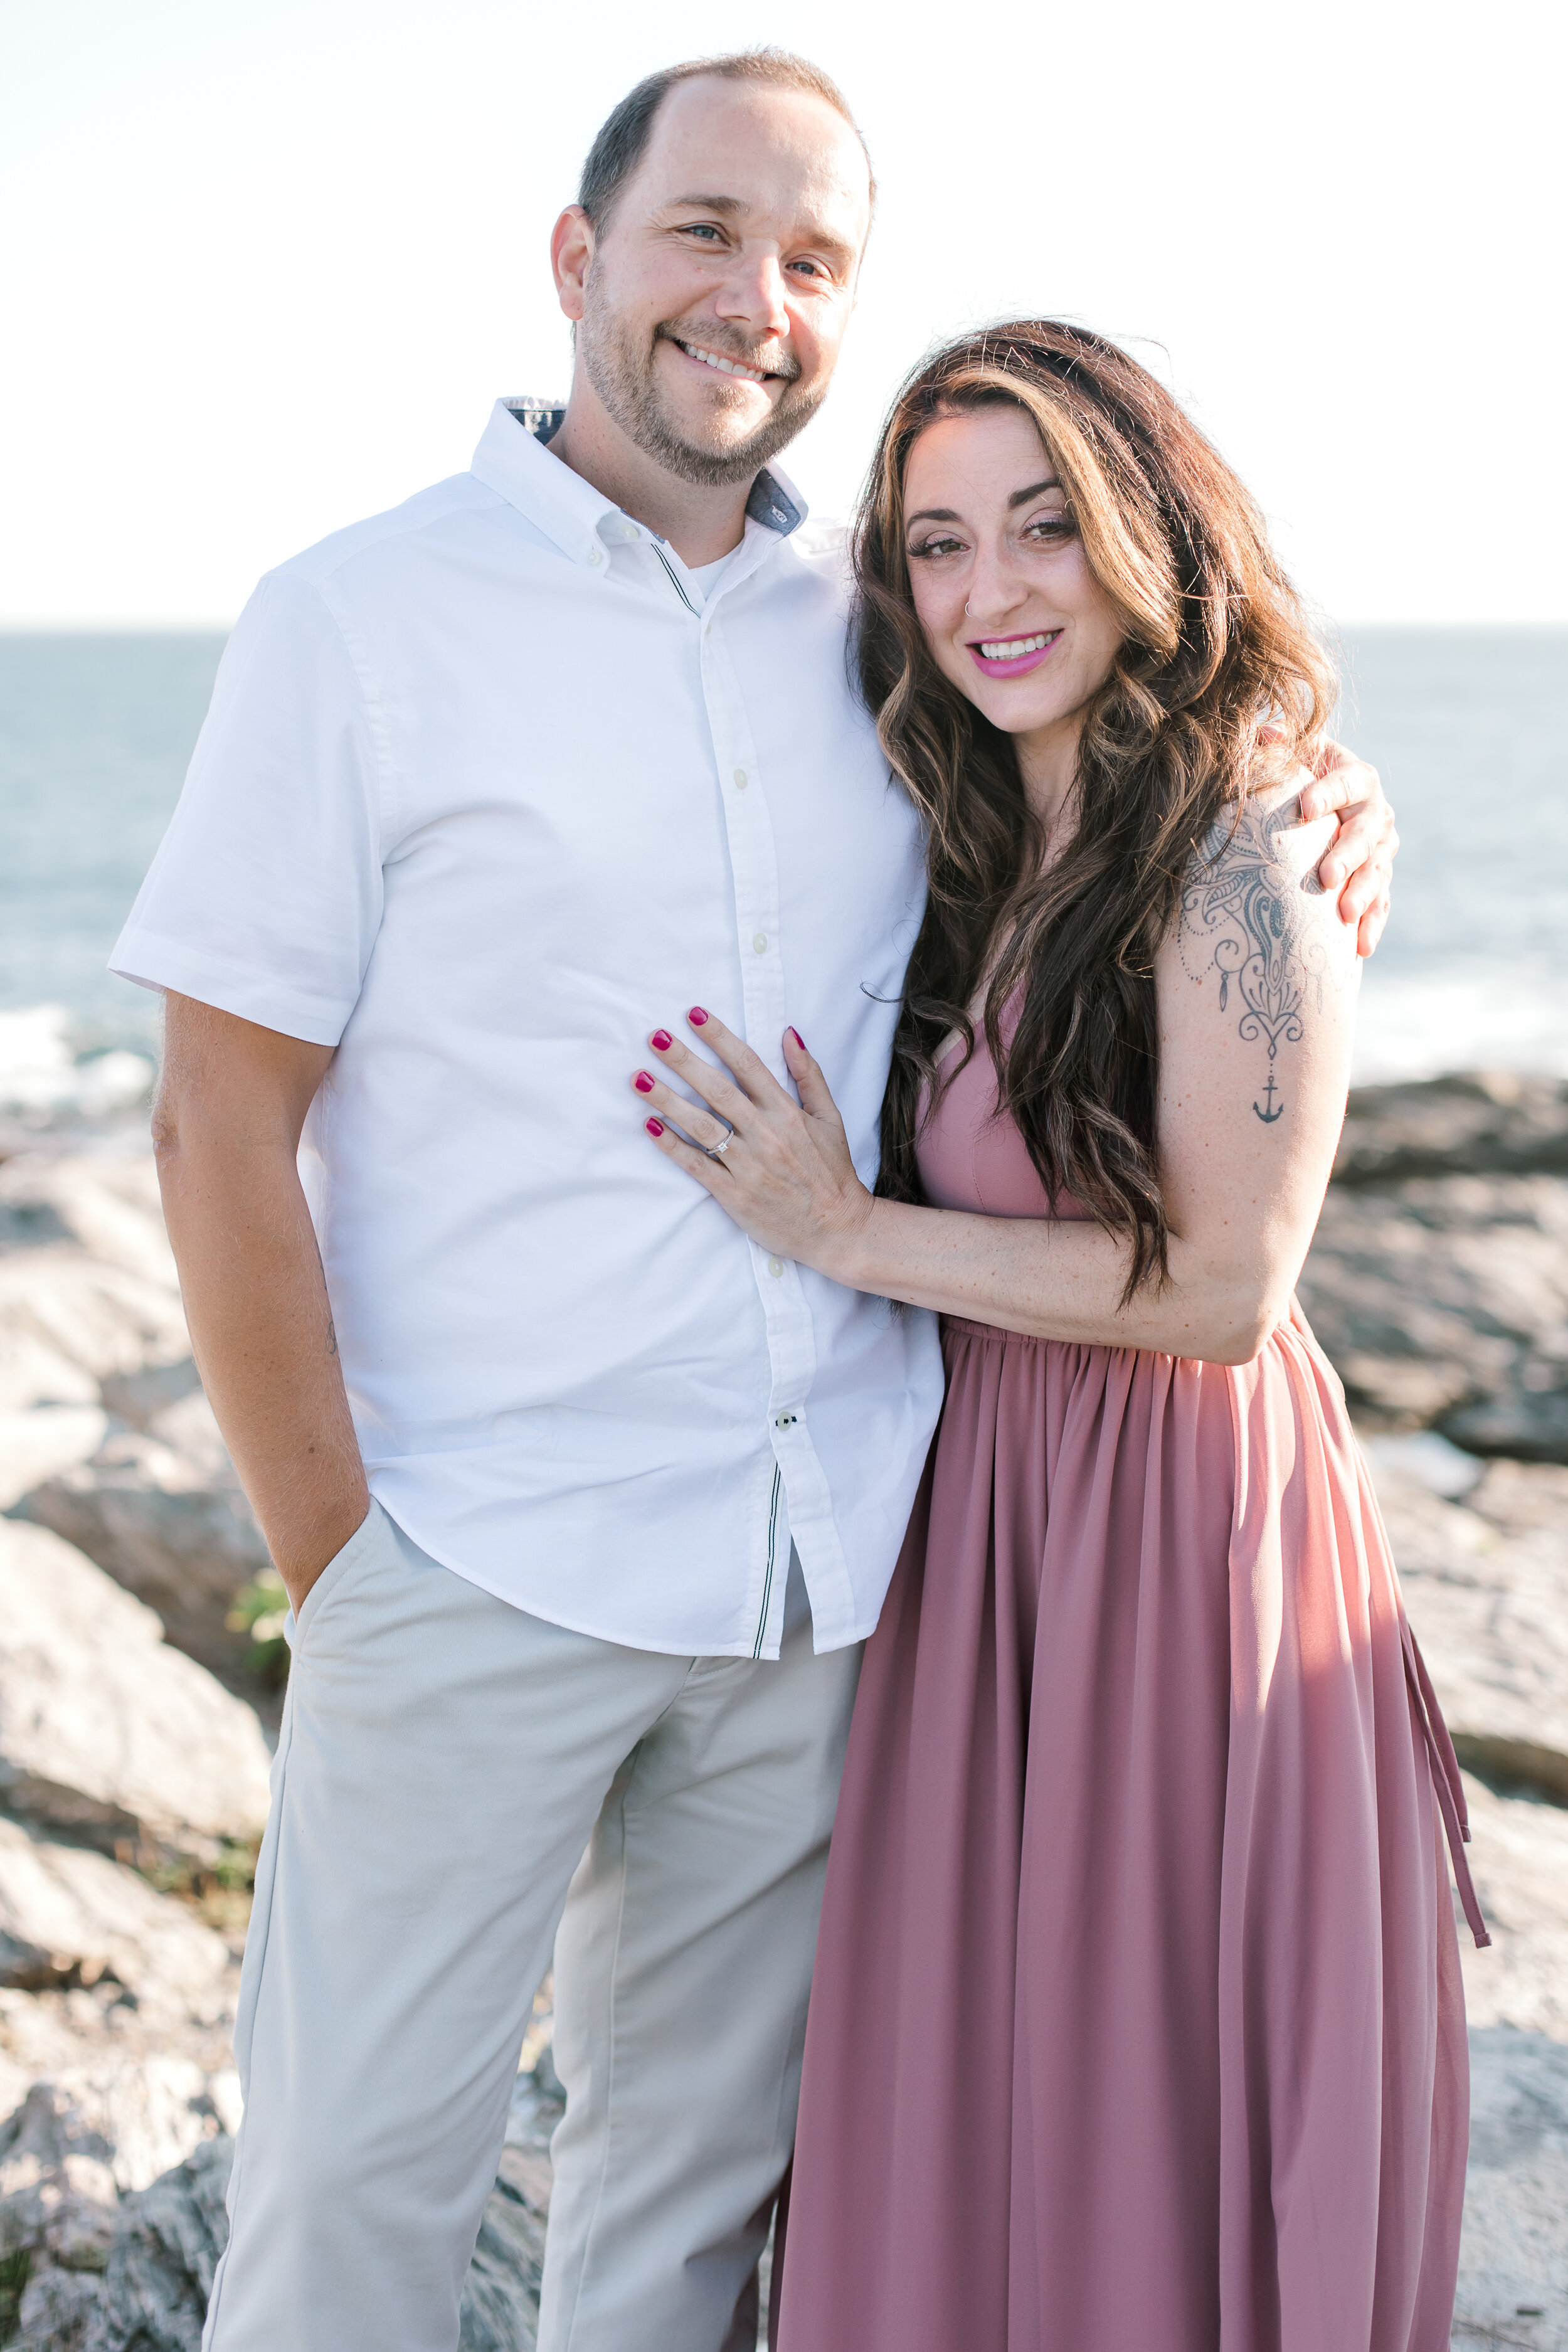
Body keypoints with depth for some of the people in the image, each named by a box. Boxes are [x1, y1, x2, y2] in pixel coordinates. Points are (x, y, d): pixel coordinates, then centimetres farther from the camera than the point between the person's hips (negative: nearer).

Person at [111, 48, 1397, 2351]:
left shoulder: (881, 632, 7)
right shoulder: (360, 621, -5)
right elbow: (223, 1133, -7)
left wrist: (1323, 815, 1)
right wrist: (335, 1566, -9)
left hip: (830, 1564, 4)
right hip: (484, 1565, -4)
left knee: (707, 2163, 17)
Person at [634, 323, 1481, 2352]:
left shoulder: (1243, 856, -16)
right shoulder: (989, 851, 8)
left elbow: (1227, 1290, -19)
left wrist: (847, 1232, -17)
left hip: (1176, 1521, -7)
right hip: (982, 1503, 7)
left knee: (1144, 2158, 7)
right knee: (967, 2105, 18)